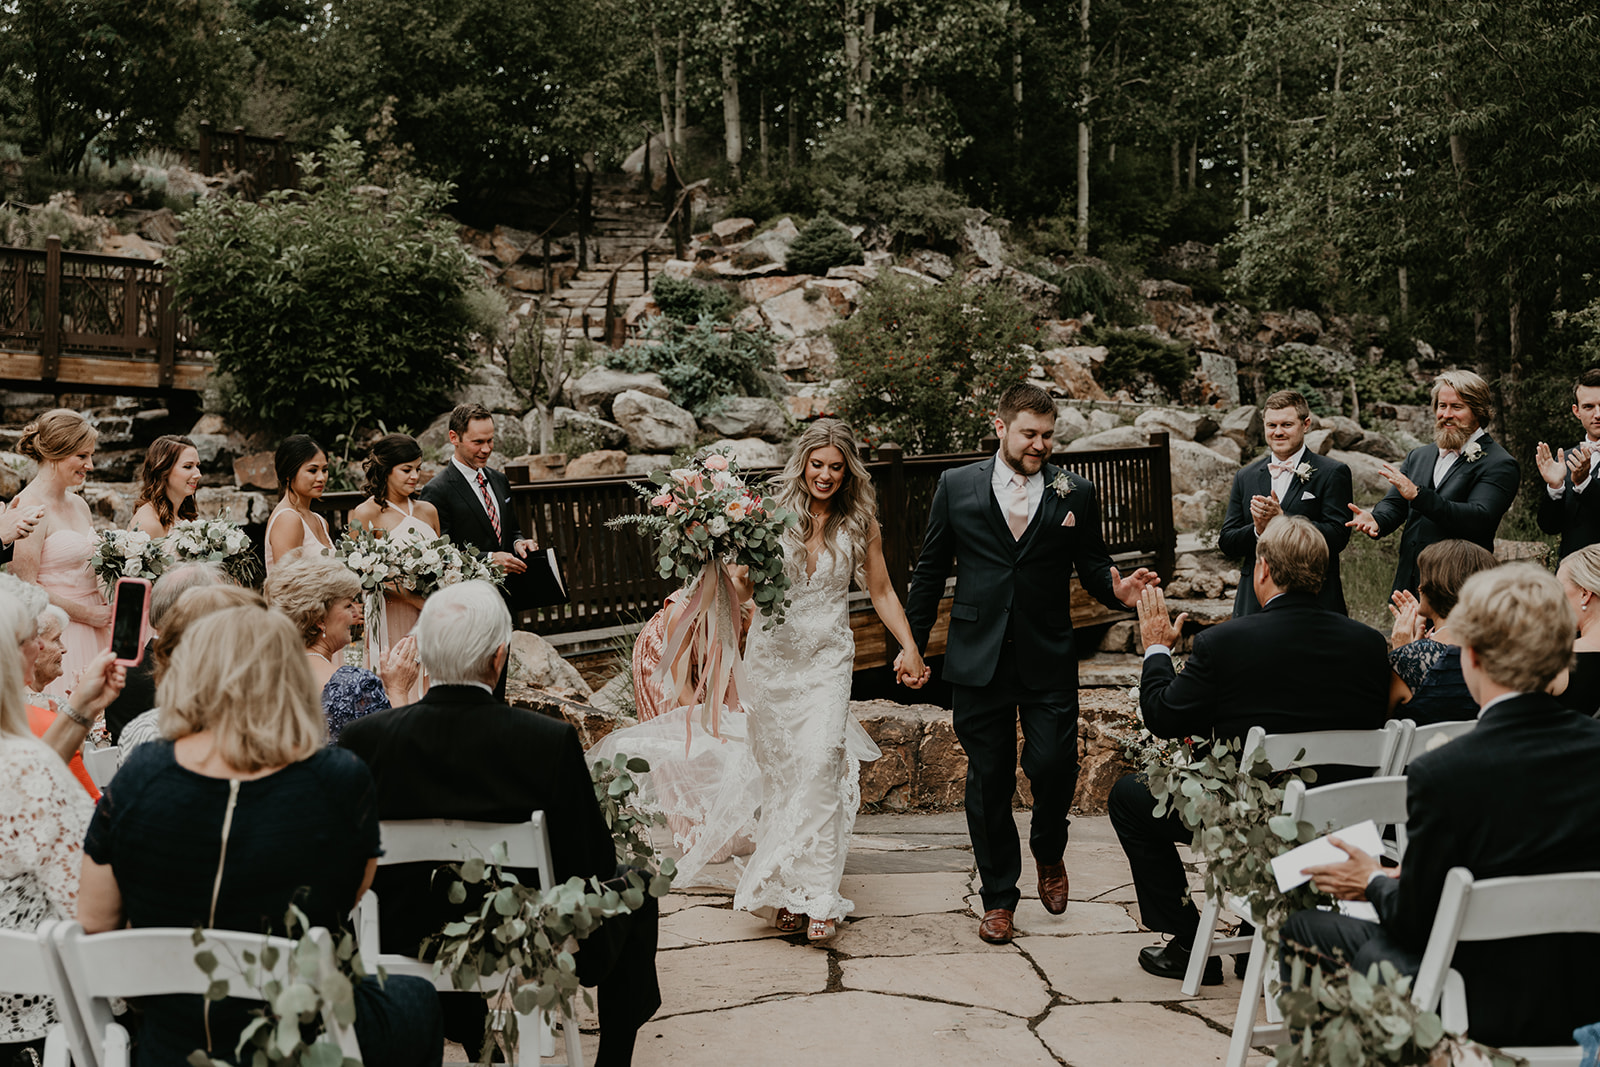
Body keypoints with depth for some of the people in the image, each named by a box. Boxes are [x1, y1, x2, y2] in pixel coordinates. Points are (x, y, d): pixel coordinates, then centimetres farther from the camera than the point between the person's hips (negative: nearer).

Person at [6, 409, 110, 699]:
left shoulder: (79, 505, 13)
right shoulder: (29, 507, -12)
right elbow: (25, 587, -16)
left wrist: (108, 609, 4)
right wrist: (89, 614, -12)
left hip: (92, 631, 7)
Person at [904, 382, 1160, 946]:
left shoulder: (1076, 493, 5)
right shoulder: (957, 486, 4)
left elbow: (1092, 566, 8)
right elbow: (930, 570, 8)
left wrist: (1117, 589, -15)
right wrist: (913, 643, 7)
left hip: (1049, 660, 0)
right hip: (978, 660, 0)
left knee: (1053, 766, -9)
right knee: (988, 780, 6)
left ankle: (1049, 851, 25)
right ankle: (998, 896, 21)